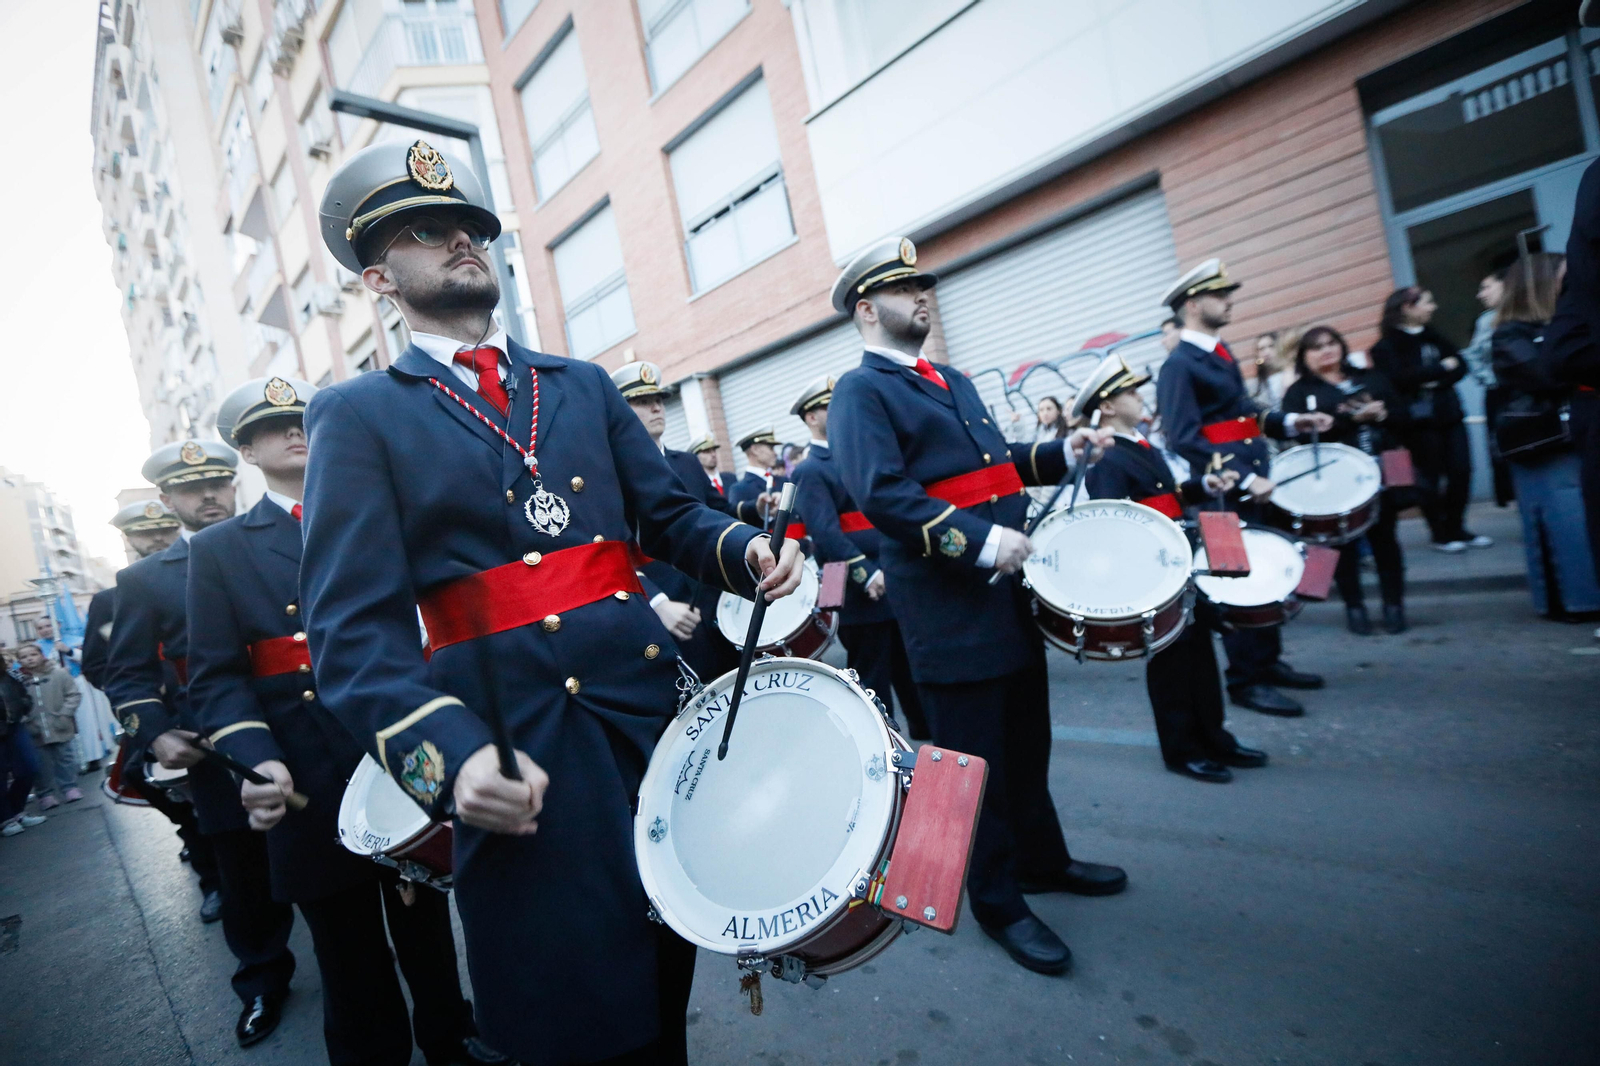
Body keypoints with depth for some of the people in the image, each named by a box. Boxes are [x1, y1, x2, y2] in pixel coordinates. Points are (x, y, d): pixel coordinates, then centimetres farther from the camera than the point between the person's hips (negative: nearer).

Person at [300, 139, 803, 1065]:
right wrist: (451, 756, -24)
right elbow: (354, 627, -8)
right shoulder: (357, 416, 1)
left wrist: (749, 551, -9)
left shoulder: (584, 386, 14)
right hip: (518, 750, -4)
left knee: (668, 979, 18)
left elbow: (672, 515, 13)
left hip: (654, 702, 4)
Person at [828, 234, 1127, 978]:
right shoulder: (860, 393, -10)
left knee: (1028, 742, 21)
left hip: (1009, 594, 9)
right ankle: (997, 902, 23)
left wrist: (1060, 453, 6)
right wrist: (977, 540, -29)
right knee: (974, 758, 5)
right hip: (948, 606, -8)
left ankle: (1041, 859, 41)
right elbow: (881, 493, -23)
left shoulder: (951, 381, 17)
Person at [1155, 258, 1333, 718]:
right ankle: (1245, 680, 13)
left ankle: (1269, 662, 32)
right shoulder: (1179, 365, -16)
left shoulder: (1220, 352, 14)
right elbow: (1185, 440, -24)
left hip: (1255, 482, 9)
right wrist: (1244, 479, -25)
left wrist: (1290, 422, 8)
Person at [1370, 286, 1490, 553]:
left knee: (1461, 470, 2)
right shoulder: (1387, 346, -5)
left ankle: (1456, 528, 17)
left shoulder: (1433, 335, 15)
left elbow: (1460, 366, 7)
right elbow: (1398, 378, -19)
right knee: (1431, 476, 0)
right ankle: (1440, 534, 12)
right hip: (1419, 419, -6)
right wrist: (1441, 367, -12)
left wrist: (1434, 381, -13)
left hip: (1448, 412, 6)